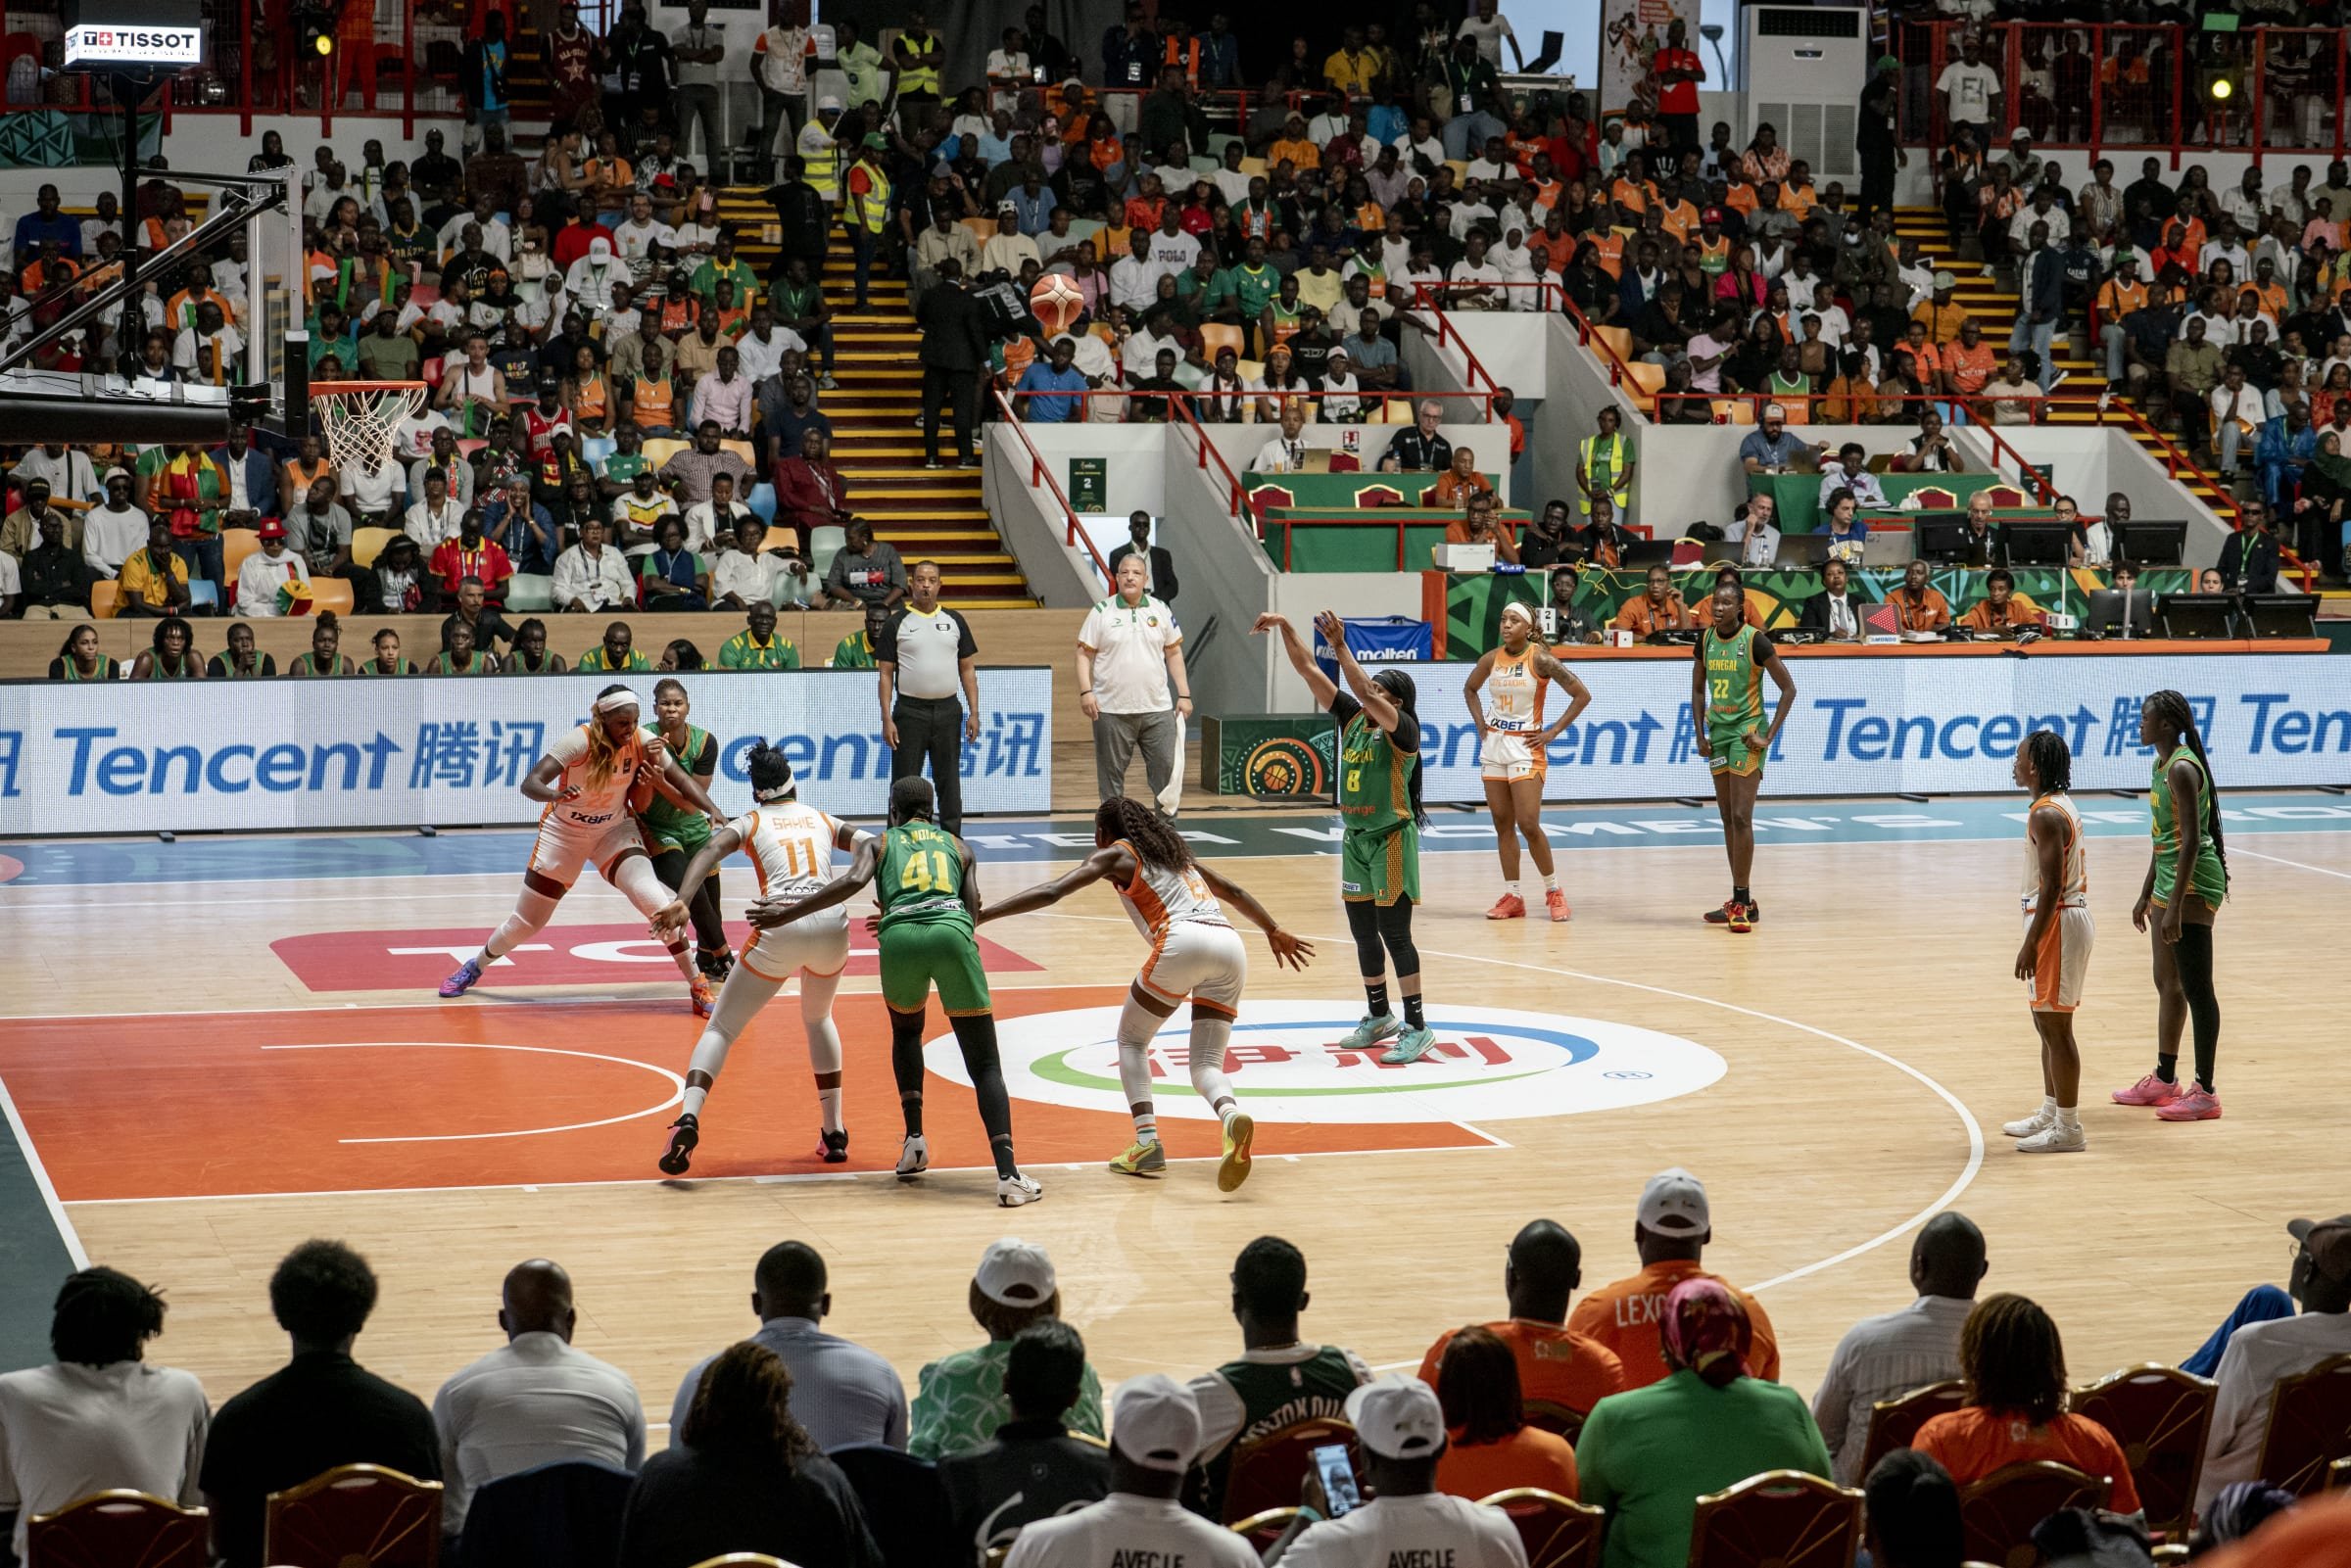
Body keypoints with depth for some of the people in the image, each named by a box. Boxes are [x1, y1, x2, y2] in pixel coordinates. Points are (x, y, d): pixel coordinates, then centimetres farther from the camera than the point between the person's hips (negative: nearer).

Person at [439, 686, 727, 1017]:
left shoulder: (642, 741, -19)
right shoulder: (580, 742, -29)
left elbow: (683, 780, -16)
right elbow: (529, 783, -35)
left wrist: (712, 810, -34)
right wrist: (553, 795, -58)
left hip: (615, 831, 2)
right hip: (564, 830, -2)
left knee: (654, 900, -23)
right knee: (525, 924, 9)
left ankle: (699, 985, -13)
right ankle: (474, 967, 38)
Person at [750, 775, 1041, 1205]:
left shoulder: (877, 844, 25)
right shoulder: (958, 846, 29)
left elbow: (853, 881, 3)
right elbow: (973, 909, 16)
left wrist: (786, 913, 4)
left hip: (900, 940, 0)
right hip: (952, 935, 0)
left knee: (906, 1032, 33)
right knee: (985, 1065, 3)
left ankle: (914, 1139, 19)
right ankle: (1007, 1173, -15)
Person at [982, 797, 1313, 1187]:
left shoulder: (1117, 854, 16)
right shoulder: (1173, 850, 34)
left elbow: (1051, 892, 5)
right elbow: (1234, 891, 41)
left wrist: (982, 915, 5)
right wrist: (1274, 931, 54)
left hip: (1184, 940, -5)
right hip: (1231, 946, 5)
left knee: (1131, 1041, 15)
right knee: (1205, 1066, 7)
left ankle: (1147, 1141, -3)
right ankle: (1231, 1114, -27)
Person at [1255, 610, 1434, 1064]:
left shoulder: (1403, 729, -13)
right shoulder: (1352, 718, 6)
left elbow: (1366, 695, -31)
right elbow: (1309, 672, 3)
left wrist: (1340, 645, -31)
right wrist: (1285, 629, -7)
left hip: (1391, 839, -7)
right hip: (1355, 838, 7)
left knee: (1395, 934, -7)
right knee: (1363, 933, 14)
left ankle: (1417, 1027, -2)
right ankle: (1378, 1017, 29)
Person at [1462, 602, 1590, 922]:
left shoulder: (1540, 659, -11)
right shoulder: (1491, 659, 3)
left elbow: (1582, 695, -11)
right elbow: (1470, 689, 23)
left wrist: (1553, 732, -10)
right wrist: (1480, 723, 10)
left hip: (1526, 748, -5)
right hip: (1493, 746, 5)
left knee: (1528, 824, -11)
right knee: (1503, 825, 5)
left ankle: (1553, 890, 6)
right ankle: (1511, 897, 10)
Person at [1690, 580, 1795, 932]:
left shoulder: (1754, 640, -12)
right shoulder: (1705, 639, 5)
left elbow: (1788, 688, -10)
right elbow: (1698, 690, 16)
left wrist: (1769, 736, -14)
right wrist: (1700, 733, 5)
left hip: (1746, 731, -7)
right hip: (1718, 731, 7)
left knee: (1741, 817, -12)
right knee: (1728, 819, 8)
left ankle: (1742, 903, -9)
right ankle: (1740, 900, 14)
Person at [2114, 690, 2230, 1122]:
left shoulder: (2183, 769, -18)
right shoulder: (2162, 765, 13)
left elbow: (2191, 840, -22)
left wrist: (2175, 907, -24)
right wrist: (2146, 894, 24)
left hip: (2193, 883, -10)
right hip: (2169, 880, 11)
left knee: (2196, 988, -6)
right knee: (2167, 983, 17)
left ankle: (2205, 1092, -2)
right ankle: (2164, 1080, 28)